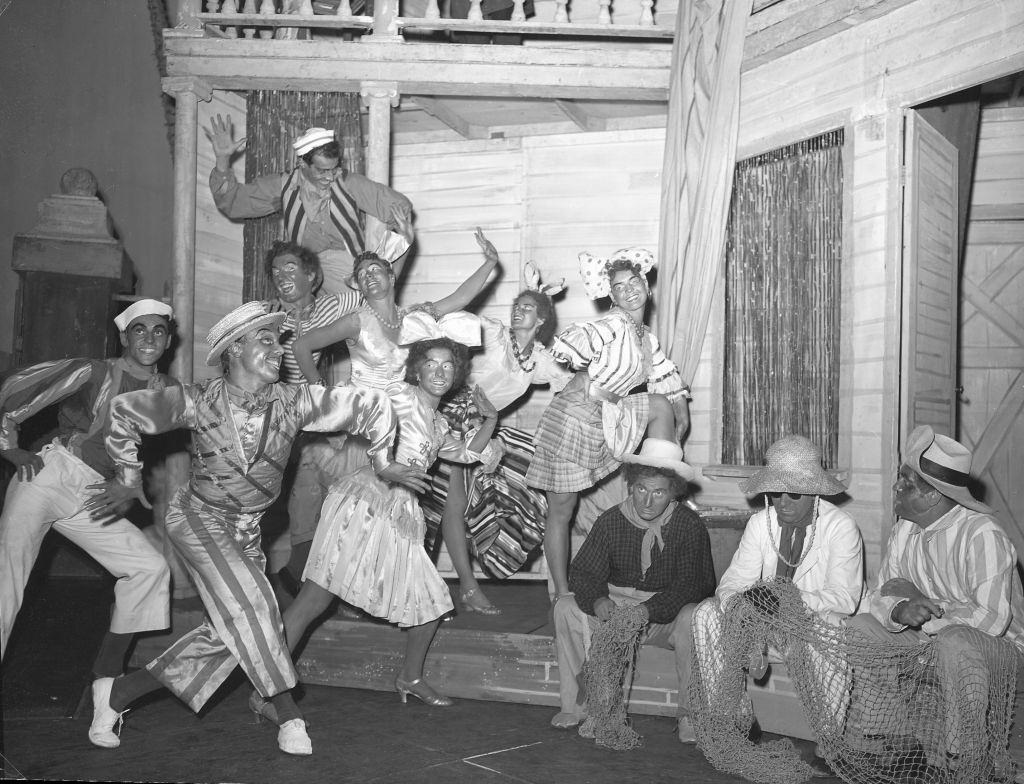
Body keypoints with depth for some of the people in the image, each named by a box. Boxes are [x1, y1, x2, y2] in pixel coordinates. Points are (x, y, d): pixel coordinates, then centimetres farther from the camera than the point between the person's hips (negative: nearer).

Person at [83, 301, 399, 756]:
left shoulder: (293, 402, -11)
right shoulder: (200, 402, -16)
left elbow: (371, 406, -6)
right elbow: (124, 413, -3)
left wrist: (382, 461, 2)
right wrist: (128, 477, 2)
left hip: (246, 530, 5)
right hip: (198, 517, -5)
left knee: (228, 631, 2)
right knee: (247, 598, -22)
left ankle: (118, 693, 16)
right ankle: (288, 715, -11)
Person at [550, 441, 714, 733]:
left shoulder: (689, 525, -11)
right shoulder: (611, 521, -3)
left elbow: (692, 584, -19)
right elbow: (583, 572, -5)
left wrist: (649, 610, -34)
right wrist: (598, 601, -29)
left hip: (667, 616, -2)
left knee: (693, 616, -34)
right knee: (566, 608, -19)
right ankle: (577, 704, -9)